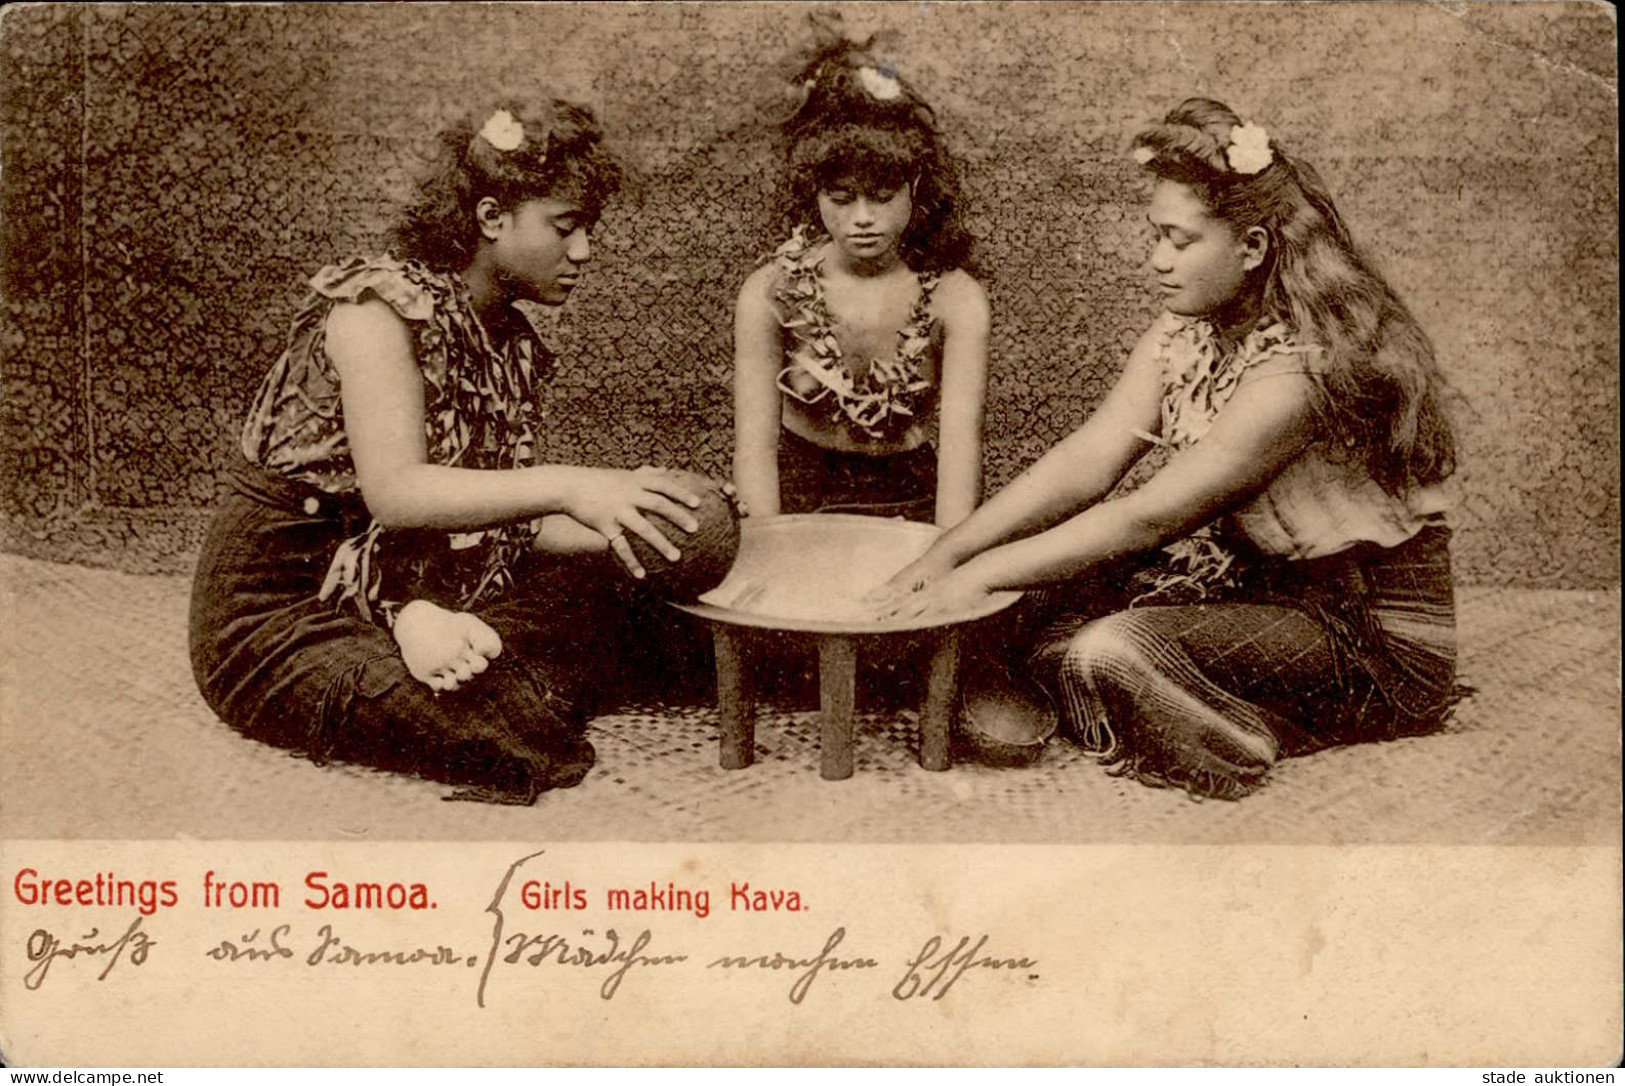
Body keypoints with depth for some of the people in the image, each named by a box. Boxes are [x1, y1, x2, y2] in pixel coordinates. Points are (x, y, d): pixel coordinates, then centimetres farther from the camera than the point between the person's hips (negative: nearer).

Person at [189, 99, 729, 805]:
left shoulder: (516, 344, 9)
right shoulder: (380, 301, -16)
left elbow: (505, 522, 3)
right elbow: (396, 493, -30)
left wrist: (625, 531, -13)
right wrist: (565, 487, -39)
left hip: (401, 594, 8)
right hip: (279, 611, -8)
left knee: (592, 586, -7)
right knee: (509, 733, -27)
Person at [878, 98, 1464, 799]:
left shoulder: (1301, 366, -27)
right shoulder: (1189, 329, 0)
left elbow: (1147, 517, -27)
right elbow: (1085, 460, -6)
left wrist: (982, 573, -24)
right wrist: (946, 555, -15)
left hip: (1380, 635, -8)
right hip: (1265, 579, 8)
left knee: (1113, 651, -25)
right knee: (1050, 590, -6)